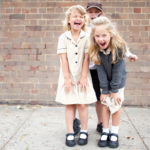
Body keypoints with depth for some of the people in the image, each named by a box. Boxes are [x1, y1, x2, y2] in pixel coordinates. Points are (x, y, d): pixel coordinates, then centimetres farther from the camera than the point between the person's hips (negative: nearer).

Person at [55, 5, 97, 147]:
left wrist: (83, 77, -7)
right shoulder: (63, 37, -1)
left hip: (82, 76, 0)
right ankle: (70, 133, 14)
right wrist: (66, 77, -9)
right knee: (69, 105, 5)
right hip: (68, 76, 0)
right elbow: (63, 59, -5)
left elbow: (86, 58, -3)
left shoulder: (86, 37, 0)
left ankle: (83, 132, 17)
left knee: (82, 104, 2)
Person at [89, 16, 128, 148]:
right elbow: (101, 70, -19)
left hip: (118, 79, -1)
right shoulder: (95, 49, -24)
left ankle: (114, 133, 16)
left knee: (116, 103, 1)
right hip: (105, 79, 2)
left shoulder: (119, 47, -29)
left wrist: (115, 90, -19)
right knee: (105, 103, 2)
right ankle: (105, 132, 14)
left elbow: (117, 70, -24)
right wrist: (105, 90, -17)